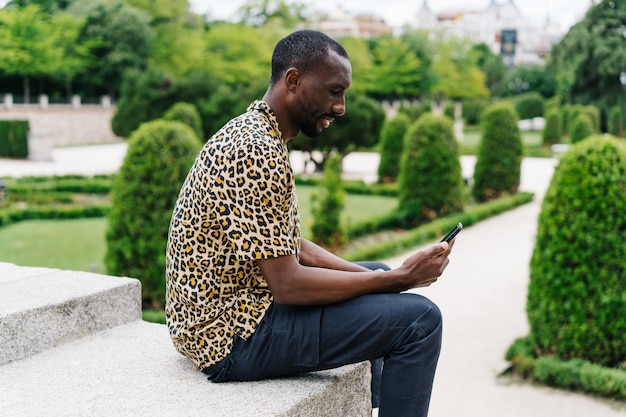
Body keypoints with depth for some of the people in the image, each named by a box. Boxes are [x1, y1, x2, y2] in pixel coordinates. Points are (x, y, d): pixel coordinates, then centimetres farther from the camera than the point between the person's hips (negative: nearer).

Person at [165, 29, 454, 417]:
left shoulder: (253, 133, 10)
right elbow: (288, 284, -25)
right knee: (419, 319, -15)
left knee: (378, 273, 25)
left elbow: (292, 248, 12)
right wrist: (400, 279, -18)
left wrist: (383, 277, 1)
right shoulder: (257, 152, -22)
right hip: (234, 338, -10)